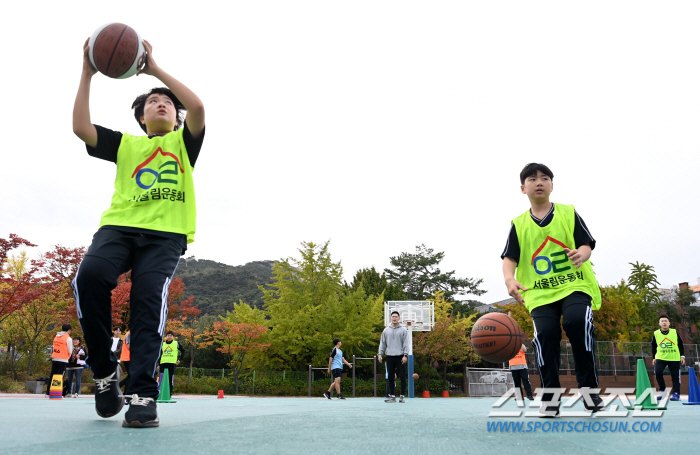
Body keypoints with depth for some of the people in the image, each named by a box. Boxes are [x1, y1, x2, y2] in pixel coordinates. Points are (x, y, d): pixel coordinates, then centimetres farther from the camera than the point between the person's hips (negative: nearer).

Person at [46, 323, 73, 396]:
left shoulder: (56, 337, 9)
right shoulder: (68, 339, -8)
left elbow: (54, 348, 14)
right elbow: (70, 351, -2)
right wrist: (67, 357, 18)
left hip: (54, 359, 5)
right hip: (63, 360, -5)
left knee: (52, 376, 12)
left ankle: (48, 392, 14)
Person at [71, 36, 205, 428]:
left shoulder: (183, 142, 20)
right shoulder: (126, 144, 25)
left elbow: (197, 107, -1)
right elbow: (81, 127, 9)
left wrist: (156, 69, 4)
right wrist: (88, 73, 8)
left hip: (166, 234, -1)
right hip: (118, 226, 2)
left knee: (149, 297, -25)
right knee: (91, 275, -28)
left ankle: (144, 396, -27)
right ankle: (105, 371, -12)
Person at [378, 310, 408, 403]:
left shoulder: (403, 330, 4)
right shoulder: (386, 330, 13)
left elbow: (406, 344, -1)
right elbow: (382, 343, 14)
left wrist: (405, 355, -10)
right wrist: (380, 354, 3)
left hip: (400, 357, -3)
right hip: (389, 357, 3)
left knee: (402, 377, -3)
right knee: (391, 377, 4)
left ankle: (402, 396, 4)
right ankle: (392, 396, 11)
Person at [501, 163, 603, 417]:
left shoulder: (569, 214, 8)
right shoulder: (518, 225, 9)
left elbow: (586, 245, 1)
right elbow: (509, 258, 1)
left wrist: (581, 254, -25)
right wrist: (509, 278, -21)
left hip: (574, 285, -1)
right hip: (539, 292, 1)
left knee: (577, 320, -28)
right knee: (546, 332, -22)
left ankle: (589, 387, -12)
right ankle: (550, 395, -6)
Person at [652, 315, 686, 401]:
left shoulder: (675, 332, -1)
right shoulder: (656, 334, -1)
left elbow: (680, 344, 9)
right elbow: (653, 346, 11)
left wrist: (682, 356, 6)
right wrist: (654, 358, 8)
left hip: (674, 358, 0)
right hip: (660, 358, 0)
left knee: (675, 376, 0)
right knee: (658, 372, -18)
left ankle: (676, 394, 9)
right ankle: (662, 390, -2)